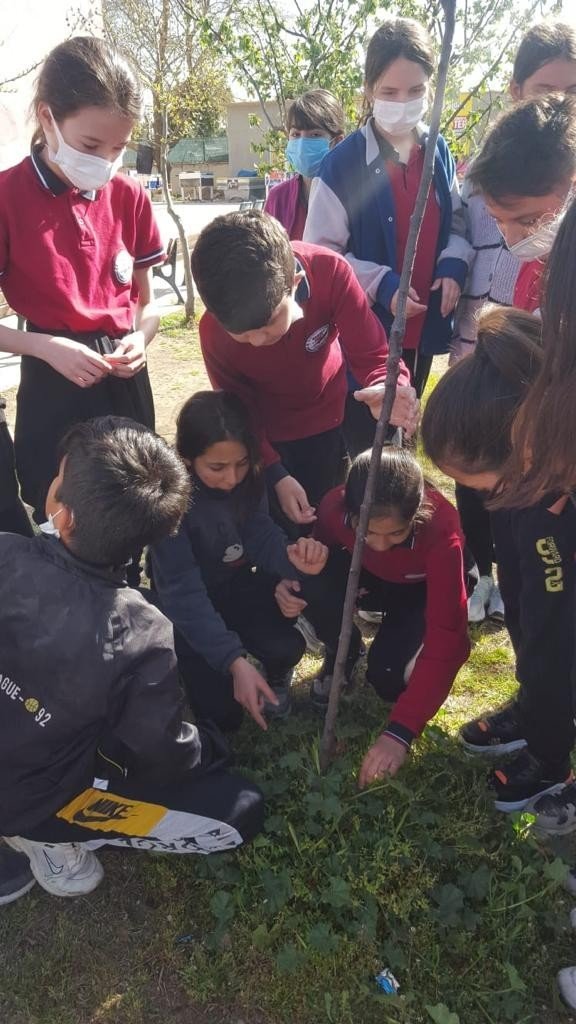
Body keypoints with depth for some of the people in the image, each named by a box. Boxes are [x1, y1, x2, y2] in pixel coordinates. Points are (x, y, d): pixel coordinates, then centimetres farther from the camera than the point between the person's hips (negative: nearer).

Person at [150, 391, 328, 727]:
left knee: (286, 646, -26)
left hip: (239, 584, 3)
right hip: (187, 602, -3)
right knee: (222, 713, -12)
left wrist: (292, 557, -40)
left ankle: (277, 675, 11)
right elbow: (182, 592, -32)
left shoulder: (250, 476, -16)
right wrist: (234, 660, -41)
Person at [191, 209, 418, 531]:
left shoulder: (329, 272, -34)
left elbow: (373, 354, -28)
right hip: (267, 434, -1)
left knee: (321, 516, 13)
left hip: (325, 419, 1)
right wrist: (277, 476, -19)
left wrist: (387, 388, -51)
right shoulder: (214, 331, -32)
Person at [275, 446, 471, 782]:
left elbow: (447, 641, -40)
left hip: (422, 589, -2)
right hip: (368, 573, 3)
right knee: (312, 583, -31)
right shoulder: (335, 506, -32)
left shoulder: (441, 530, -39)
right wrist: (294, 582, -35)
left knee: (389, 677, -28)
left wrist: (400, 730, -46)